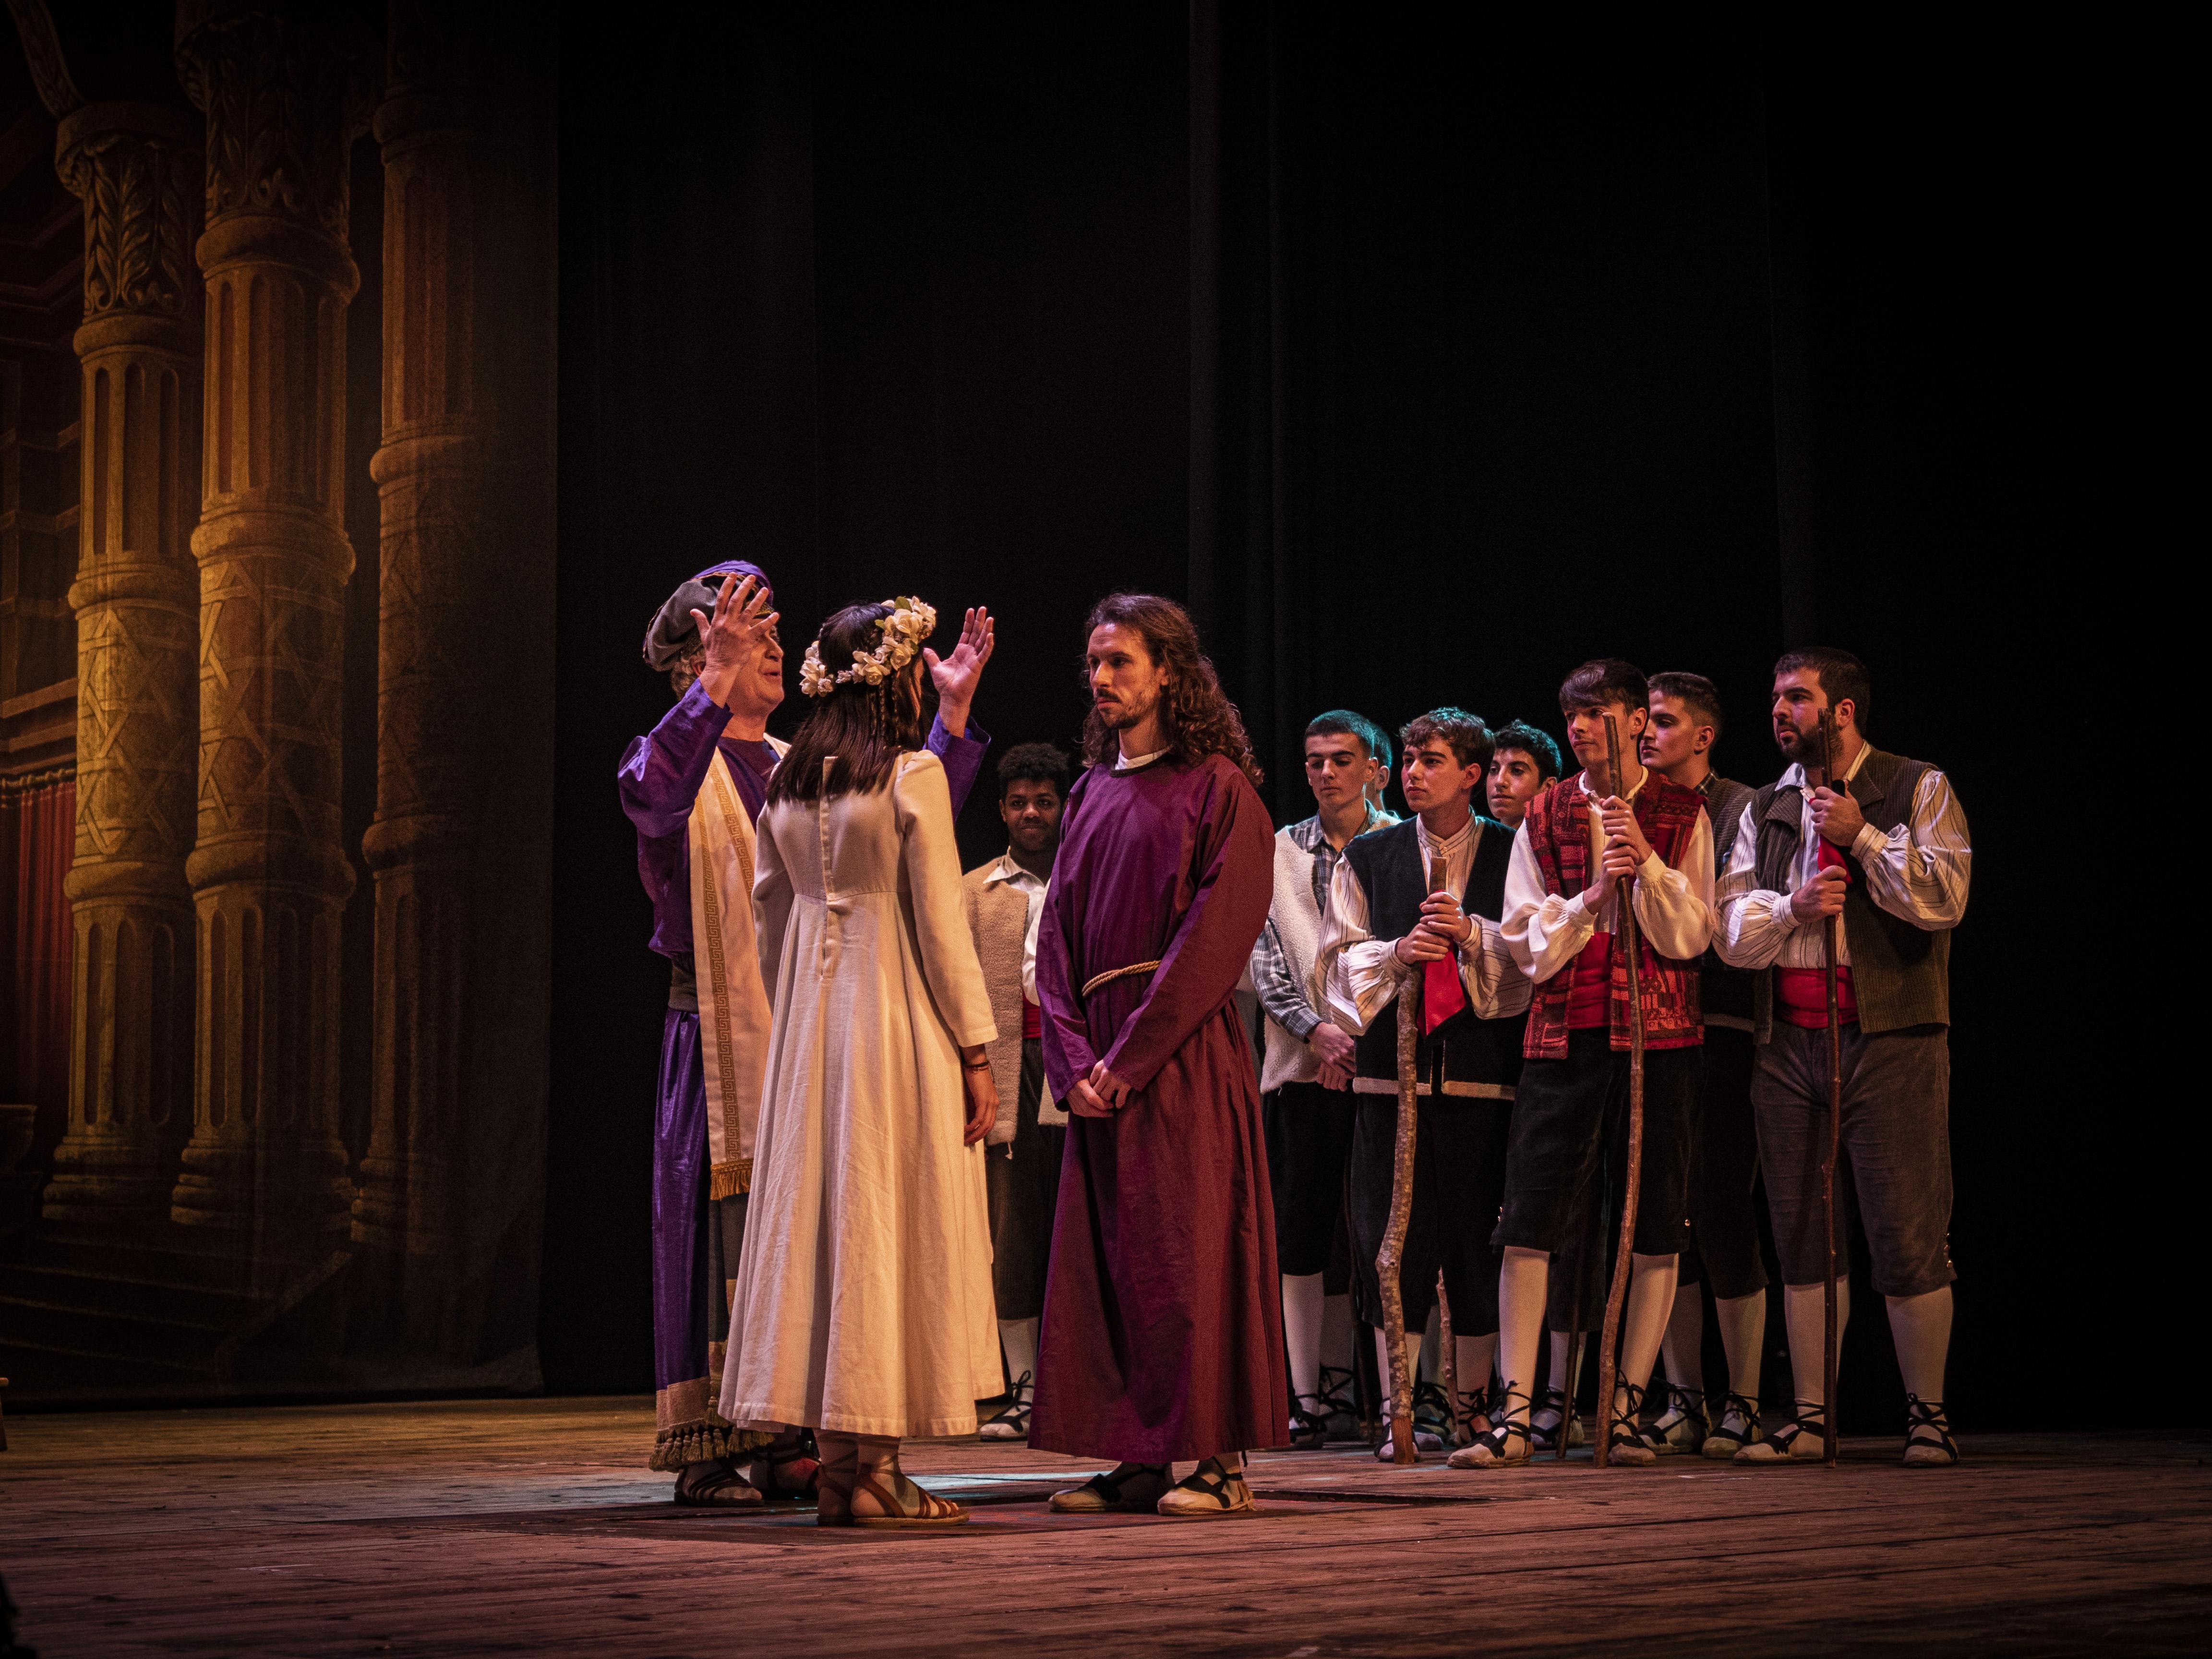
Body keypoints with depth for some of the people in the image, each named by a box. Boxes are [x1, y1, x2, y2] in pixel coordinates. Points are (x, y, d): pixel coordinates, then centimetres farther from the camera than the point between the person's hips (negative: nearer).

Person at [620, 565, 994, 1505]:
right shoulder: (681, 759, 0)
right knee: (724, 1228, -6)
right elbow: (652, 795, -25)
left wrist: (953, 710, -1)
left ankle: (787, 1440, 10)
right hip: (718, 1031, -6)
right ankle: (707, 1451, -1)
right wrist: (717, 681, -36)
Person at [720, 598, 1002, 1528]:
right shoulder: (914, 776, -9)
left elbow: (771, 922, 13)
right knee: (894, 1230, -3)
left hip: (808, 1030, 6)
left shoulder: (785, 785, 9)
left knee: (821, 1219, 8)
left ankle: (837, 1463, 11)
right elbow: (940, 925, -11)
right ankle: (871, 1469, -4)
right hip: (900, 1023, -6)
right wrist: (976, 1052, -7)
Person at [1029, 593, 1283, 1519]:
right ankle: (1139, 1458, 9)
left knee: (1188, 1257, -6)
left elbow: (1217, 932, -12)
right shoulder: (1092, 792, 17)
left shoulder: (1219, 788, -3)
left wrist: (1130, 1056, -16)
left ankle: (1220, 1460, -2)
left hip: (1183, 1059, -6)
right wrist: (1072, 1057, -2)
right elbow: (1059, 931, 13)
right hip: (1098, 1067, 6)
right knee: (1106, 1260, 4)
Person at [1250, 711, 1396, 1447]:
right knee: (1299, 1238, 2)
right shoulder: (1278, 853, 13)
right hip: (1302, 1067, 3)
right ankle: (1306, 1399, 8)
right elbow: (1267, 961, 7)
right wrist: (1317, 1031, -7)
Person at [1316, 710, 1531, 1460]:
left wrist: (1473, 935, -13)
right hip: (1392, 1067, 1)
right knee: (1393, 1235, -3)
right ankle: (1398, 1411, 1)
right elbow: (1339, 958, 10)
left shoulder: (1512, 854, 7)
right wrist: (1397, 953, -8)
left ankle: (1473, 1404, 12)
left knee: (1477, 1236, 2)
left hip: (1482, 1068, -1)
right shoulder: (1368, 857, 13)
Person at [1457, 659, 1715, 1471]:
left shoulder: (1682, 814, 6)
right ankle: (1515, 1415, -3)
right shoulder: (1545, 815, 11)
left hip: (1658, 1037, -1)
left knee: (1655, 1227, 1)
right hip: (1562, 1036, 1)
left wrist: (1646, 863, -13)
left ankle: (1626, 1409, 9)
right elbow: (1528, 944, 5)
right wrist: (1592, 895, -9)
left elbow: (1689, 936, -1)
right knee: (1527, 1220, -6)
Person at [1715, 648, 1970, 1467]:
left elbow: (1943, 899, -10)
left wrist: (1861, 837, -12)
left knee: (1909, 1237, -5)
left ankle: (1926, 1414, 6)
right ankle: (1810, 1418, 13)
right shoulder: (1764, 810, 16)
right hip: (1789, 1043, 5)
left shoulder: (1919, 790, 3)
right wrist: (1791, 907, -10)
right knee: (1802, 1239, 6)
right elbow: (1730, 931, 8)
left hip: (1891, 1038, -4)